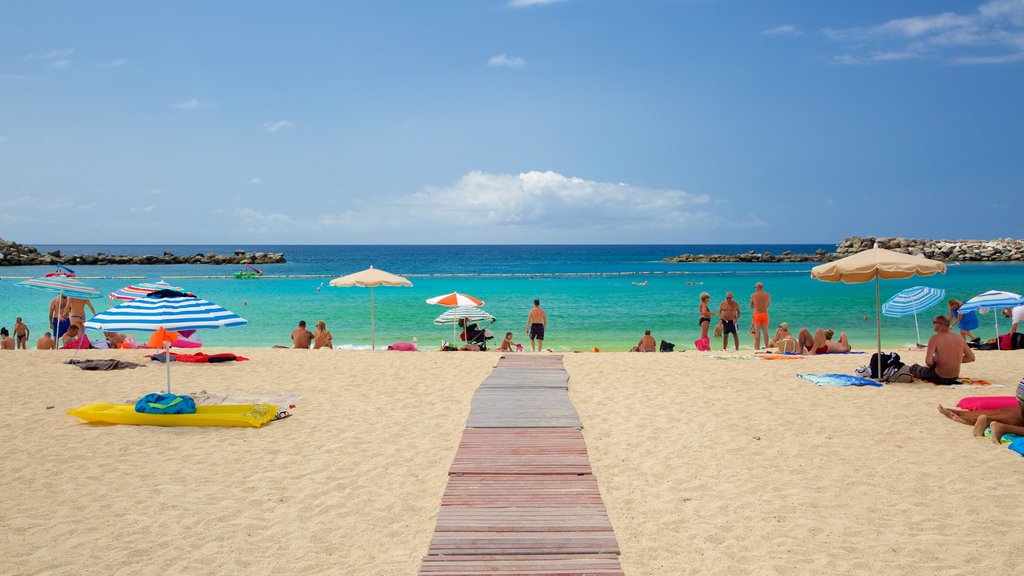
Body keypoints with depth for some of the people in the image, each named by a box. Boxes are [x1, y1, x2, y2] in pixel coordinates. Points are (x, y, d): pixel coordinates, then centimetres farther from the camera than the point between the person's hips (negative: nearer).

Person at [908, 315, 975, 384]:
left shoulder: (935, 339, -19)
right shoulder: (959, 338, -2)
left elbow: (928, 361, -28)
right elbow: (971, 357, 4)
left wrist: (932, 363, -5)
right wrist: (954, 361, 9)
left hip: (940, 378, -6)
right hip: (955, 377, 6)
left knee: (914, 367, 23)